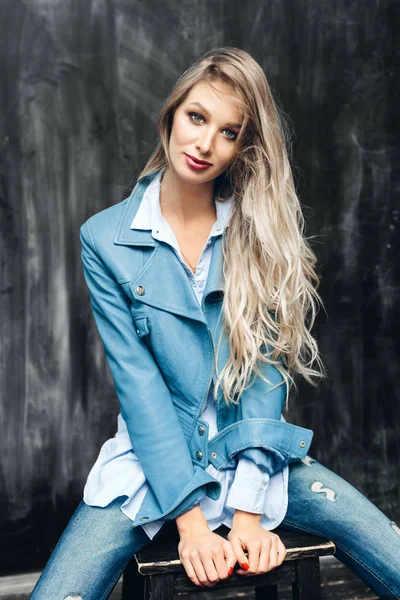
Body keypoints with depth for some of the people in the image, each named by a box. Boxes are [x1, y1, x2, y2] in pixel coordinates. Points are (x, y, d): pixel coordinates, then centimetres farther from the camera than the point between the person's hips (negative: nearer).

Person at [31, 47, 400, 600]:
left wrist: (248, 509, -16)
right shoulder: (106, 238, -5)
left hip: (255, 454, 1)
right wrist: (189, 520, -15)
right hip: (153, 460, -1)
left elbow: (267, 367, -7)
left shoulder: (262, 232, -2)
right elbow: (137, 379, -10)